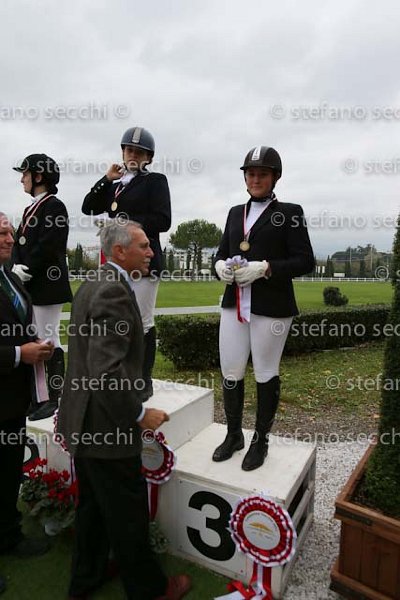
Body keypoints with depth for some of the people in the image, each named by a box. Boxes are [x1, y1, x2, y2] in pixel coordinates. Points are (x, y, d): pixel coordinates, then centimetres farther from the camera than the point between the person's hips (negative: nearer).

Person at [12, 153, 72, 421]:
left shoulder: (54, 206, -7)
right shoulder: (31, 209, 20)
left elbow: (48, 246, -18)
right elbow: (19, 242, 14)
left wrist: (27, 270, -15)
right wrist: (17, 267, -3)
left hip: (47, 284, -9)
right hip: (29, 285, 9)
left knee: (50, 341, -3)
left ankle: (55, 399, 9)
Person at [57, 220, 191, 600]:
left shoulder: (91, 286, 9)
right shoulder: (114, 291, -23)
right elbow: (106, 370, -30)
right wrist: (139, 415, -18)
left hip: (82, 422, 10)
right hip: (107, 426, -10)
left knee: (92, 506, 26)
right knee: (128, 515, 11)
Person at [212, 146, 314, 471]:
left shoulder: (290, 212, 0)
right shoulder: (235, 213, 17)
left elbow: (305, 261, -6)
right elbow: (222, 251, 19)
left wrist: (265, 268, -19)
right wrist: (221, 265, -4)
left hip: (271, 309, -5)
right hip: (234, 306, 5)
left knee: (266, 375, 8)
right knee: (230, 373, 10)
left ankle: (261, 441, 27)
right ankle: (234, 435, 30)